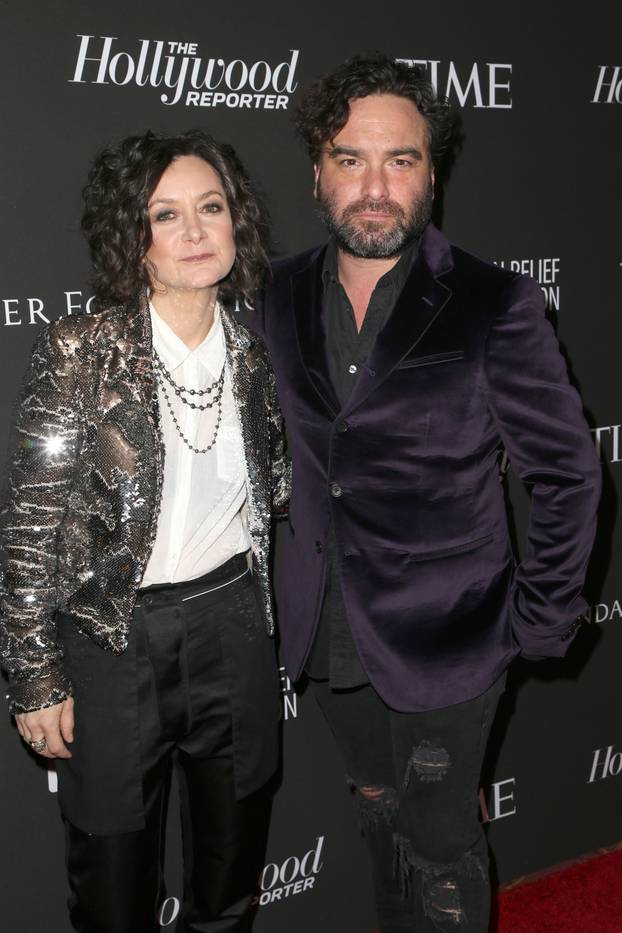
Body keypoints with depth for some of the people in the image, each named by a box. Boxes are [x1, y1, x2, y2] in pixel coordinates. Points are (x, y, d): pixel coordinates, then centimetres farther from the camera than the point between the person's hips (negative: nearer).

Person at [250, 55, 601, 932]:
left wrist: (537, 624, -8)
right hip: (329, 640, 5)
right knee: (383, 819, 24)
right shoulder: (281, 297, 0)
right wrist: (293, 582, 10)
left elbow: (568, 473, -8)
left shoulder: (495, 304, -14)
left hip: (445, 644, -4)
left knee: (441, 856, 11)